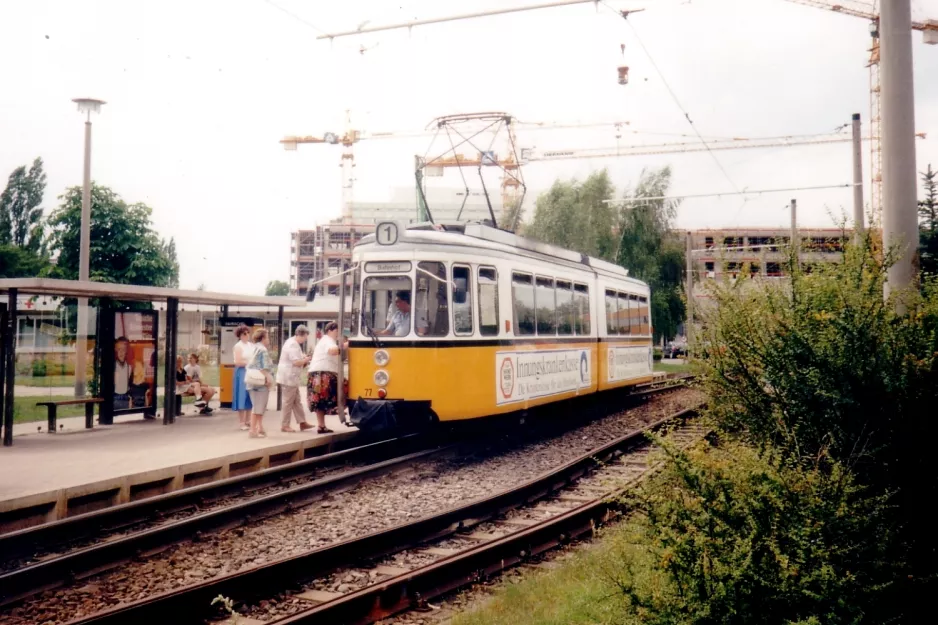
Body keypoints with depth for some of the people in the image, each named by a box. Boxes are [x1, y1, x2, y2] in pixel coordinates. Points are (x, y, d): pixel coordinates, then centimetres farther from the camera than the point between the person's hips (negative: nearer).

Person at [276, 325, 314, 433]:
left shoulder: (293, 343, 15)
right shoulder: (293, 345, -19)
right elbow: (296, 362, -24)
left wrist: (303, 360, 10)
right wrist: (306, 360, -8)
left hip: (291, 377, 11)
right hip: (289, 377, -11)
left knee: (297, 401, 12)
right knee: (288, 402, -3)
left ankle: (302, 422, 17)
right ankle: (285, 425, 5)